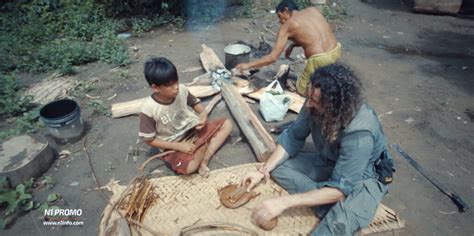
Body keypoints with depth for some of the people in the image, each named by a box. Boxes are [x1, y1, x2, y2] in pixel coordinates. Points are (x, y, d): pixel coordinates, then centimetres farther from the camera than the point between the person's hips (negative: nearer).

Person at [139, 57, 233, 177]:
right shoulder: (148, 109, -24)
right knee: (189, 167, -33)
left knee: (226, 124, -3)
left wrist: (203, 114, -16)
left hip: (193, 129, 5)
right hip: (173, 145, -5)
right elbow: (150, 140, -14)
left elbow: (195, 102, 7)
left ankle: (204, 159, -11)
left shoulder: (181, 90, -14)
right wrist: (179, 146, -20)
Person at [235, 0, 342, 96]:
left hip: (320, 60, -6)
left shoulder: (286, 26, 0)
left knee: (301, 90, 20)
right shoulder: (313, 10, 15)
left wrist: (248, 65, 5)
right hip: (336, 52, 6)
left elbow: (273, 58, -3)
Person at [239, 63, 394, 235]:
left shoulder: (359, 133, -36)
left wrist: (284, 202, -39)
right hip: (328, 162, 8)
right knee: (277, 166, -12)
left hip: (363, 177, -7)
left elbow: (340, 188, -34)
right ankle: (334, 209, -13)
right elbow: (293, 137, -8)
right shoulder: (315, 105, -21)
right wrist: (264, 170, -18)